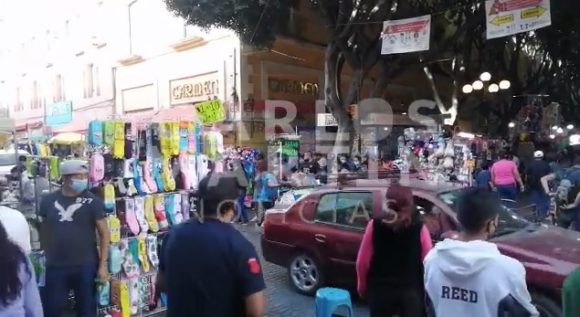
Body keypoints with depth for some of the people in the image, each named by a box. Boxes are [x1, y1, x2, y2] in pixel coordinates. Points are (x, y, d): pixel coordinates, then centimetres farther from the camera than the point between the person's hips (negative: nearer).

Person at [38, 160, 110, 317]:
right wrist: (47, 256, 11)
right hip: (55, 266, 2)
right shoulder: (48, 200, 1)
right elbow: (44, 231, 12)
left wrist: (103, 265, -9)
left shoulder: (92, 201, -7)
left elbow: (104, 233, -5)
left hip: (85, 266, -2)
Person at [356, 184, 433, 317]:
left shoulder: (375, 225, -7)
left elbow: (362, 261, -4)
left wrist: (362, 286, 11)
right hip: (411, 291, -1)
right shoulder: (419, 228, -9)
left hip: (380, 289, 1)